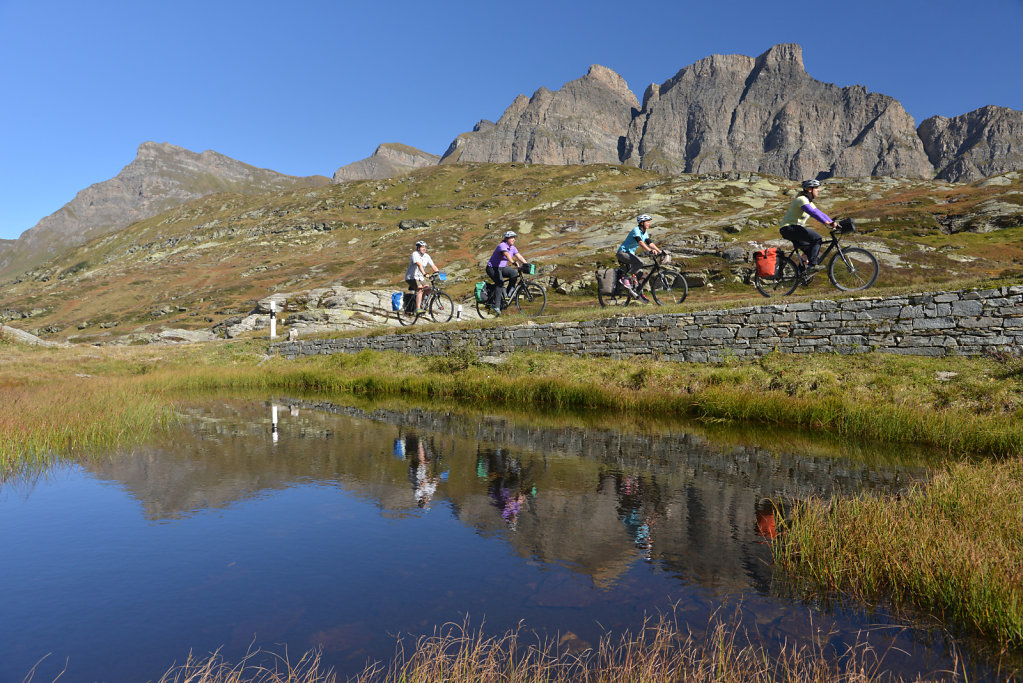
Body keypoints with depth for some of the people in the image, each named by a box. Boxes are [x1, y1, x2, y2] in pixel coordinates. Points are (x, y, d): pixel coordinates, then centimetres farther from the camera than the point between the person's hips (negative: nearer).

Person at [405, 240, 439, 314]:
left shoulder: (426, 256, 3)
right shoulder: (415, 254, -17)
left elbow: (433, 266, -3)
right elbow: (419, 265, -32)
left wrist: (439, 273, -19)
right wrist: (424, 274, -44)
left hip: (420, 277, 7)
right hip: (411, 277, -7)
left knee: (427, 287, -14)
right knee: (420, 289, -27)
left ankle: (420, 303, 8)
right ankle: (417, 308, -30)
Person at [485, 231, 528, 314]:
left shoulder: (512, 248, 4)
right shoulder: (502, 246, -21)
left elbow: (519, 257, -1)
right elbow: (507, 254, -39)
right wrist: (513, 262, -55)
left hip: (502, 268, 7)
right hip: (492, 268, -7)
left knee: (514, 273, -19)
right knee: (500, 283, -27)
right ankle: (496, 305, -26)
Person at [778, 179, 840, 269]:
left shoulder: (809, 202, 18)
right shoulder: (802, 199, -15)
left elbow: (820, 213, 16)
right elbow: (813, 213, -28)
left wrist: (832, 223, 3)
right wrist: (827, 223, -36)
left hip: (795, 229, 11)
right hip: (789, 228, -11)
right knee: (817, 238, -21)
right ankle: (812, 265, -20)